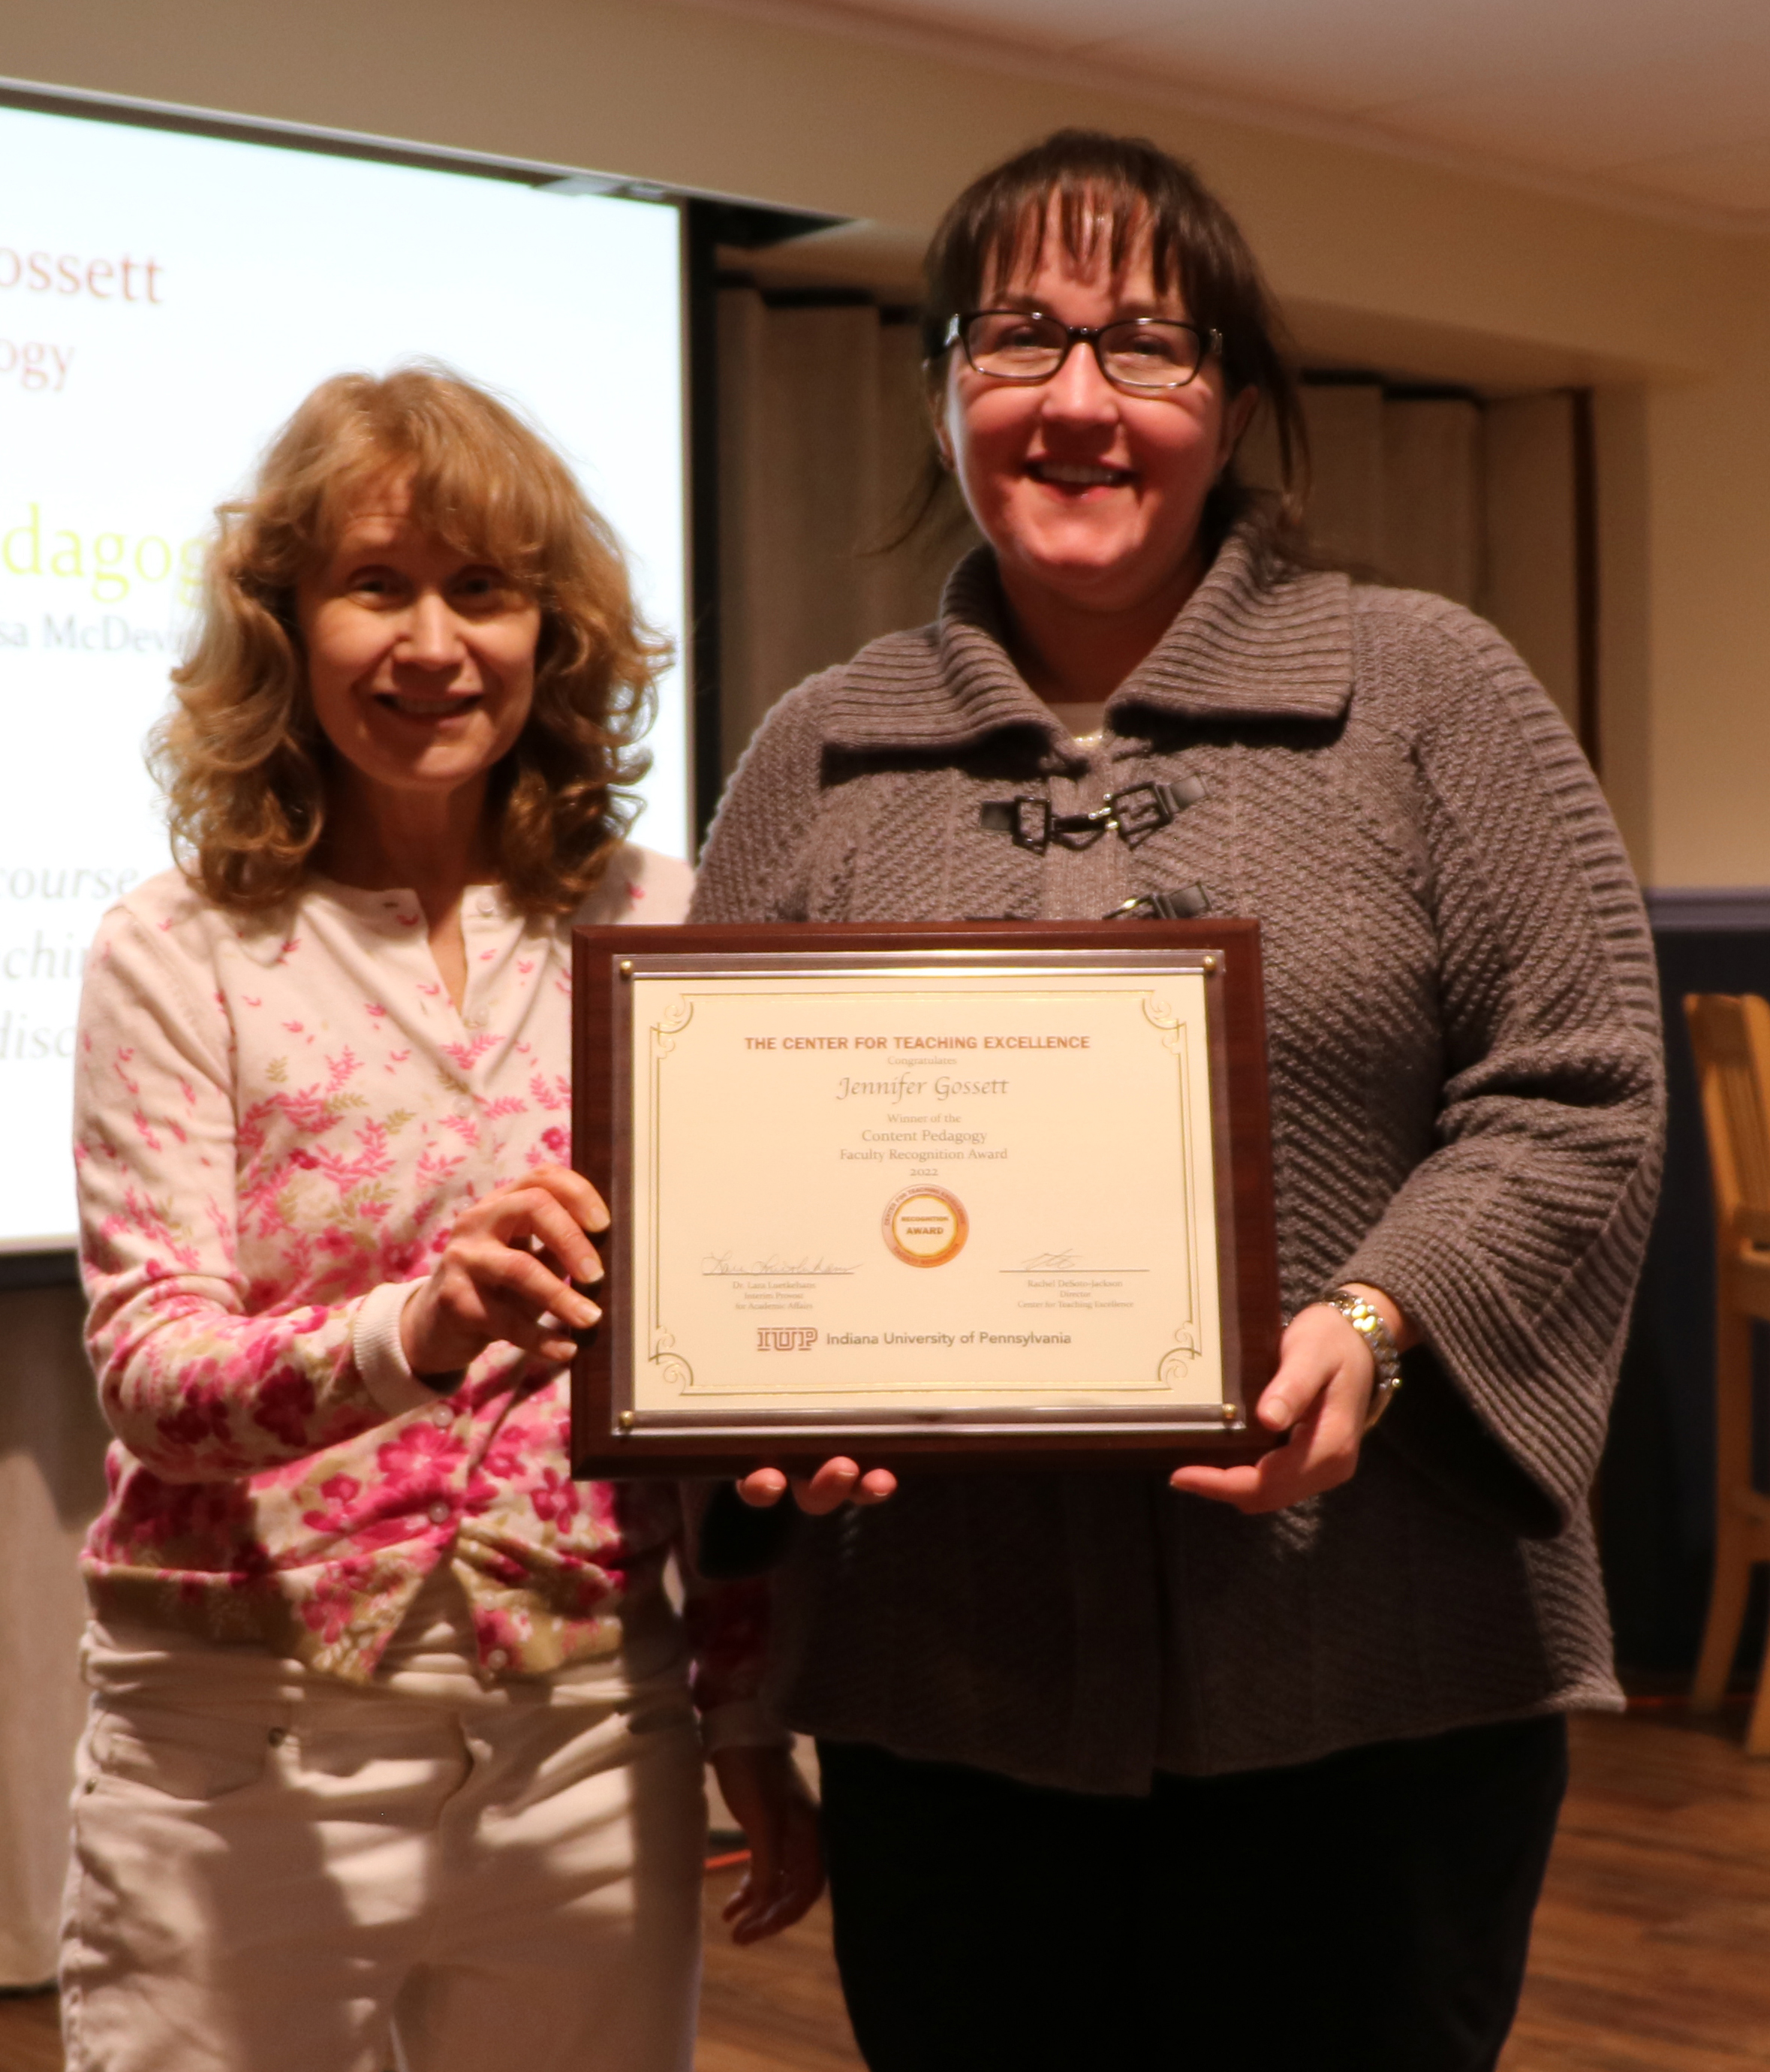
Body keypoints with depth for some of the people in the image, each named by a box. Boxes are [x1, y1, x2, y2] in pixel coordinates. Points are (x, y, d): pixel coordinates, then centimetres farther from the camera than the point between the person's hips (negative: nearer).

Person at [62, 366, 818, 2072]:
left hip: (588, 1738, 2)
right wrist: (410, 1333, -31)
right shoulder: (183, 953, -4)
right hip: (246, 1756, -2)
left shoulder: (656, 930, 3)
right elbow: (147, 1368, -12)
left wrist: (752, 1723, 8)